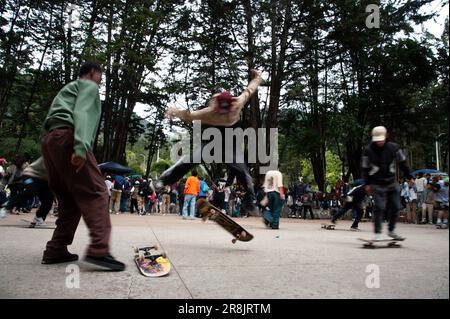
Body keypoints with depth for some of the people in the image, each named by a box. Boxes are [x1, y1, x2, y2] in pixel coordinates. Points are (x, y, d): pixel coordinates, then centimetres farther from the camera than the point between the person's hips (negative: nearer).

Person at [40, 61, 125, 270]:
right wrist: (81, 147, -24)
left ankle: (56, 250, 6)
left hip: (49, 140, 9)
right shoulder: (89, 85, 10)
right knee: (95, 192, -16)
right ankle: (98, 249, -28)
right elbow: (81, 113, -10)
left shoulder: (69, 88, 38)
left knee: (69, 198, 10)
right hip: (66, 137, -9)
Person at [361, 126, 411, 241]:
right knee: (379, 208, -10)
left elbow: (403, 163, 9)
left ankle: (391, 230, 24)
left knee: (395, 207, 7)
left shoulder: (394, 147, -3)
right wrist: (367, 184, -5)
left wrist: (409, 177, 8)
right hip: (377, 185, -4)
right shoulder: (368, 150, -9)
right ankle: (377, 233, -2)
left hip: (392, 183, 4)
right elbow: (364, 168, -2)